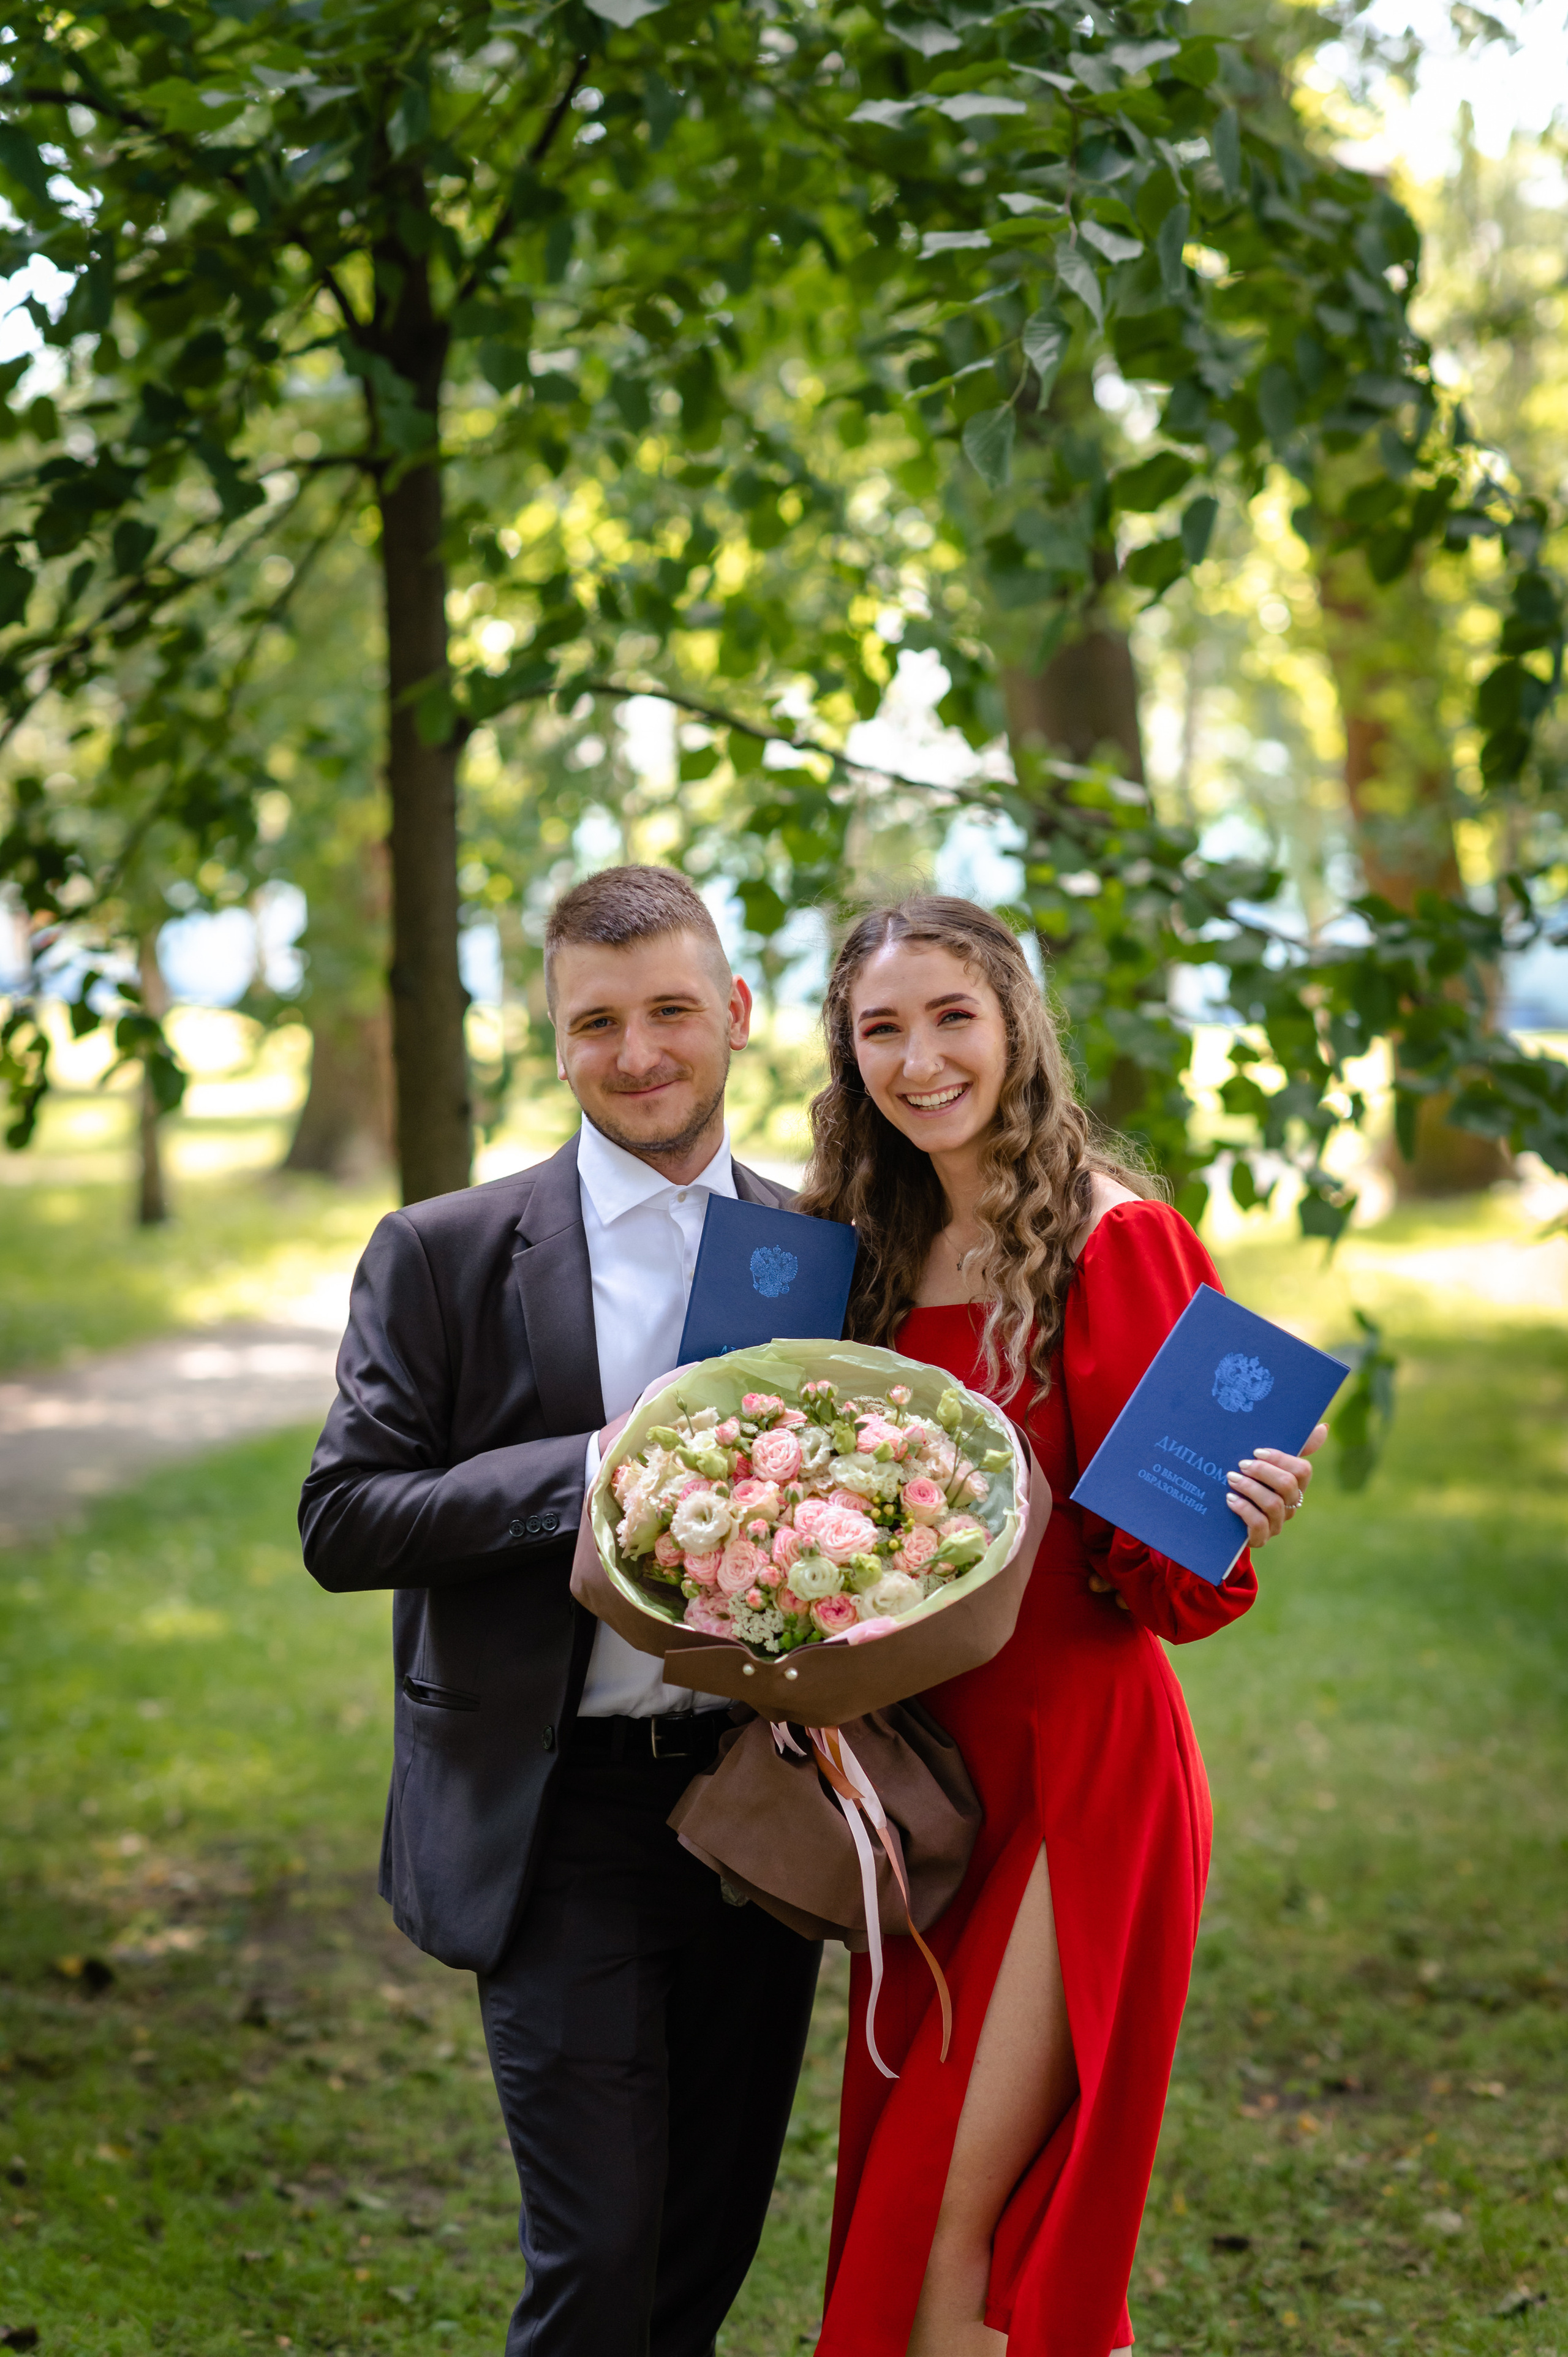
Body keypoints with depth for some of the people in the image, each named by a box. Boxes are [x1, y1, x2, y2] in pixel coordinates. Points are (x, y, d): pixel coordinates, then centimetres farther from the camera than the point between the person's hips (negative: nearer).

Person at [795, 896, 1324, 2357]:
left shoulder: (1111, 1238, -12)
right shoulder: (877, 1249, 8)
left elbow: (1157, 1578, -12)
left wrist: (1229, 1521, -31)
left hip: (1075, 1766, -7)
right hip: (923, 1760, 7)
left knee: (953, 2230, -4)